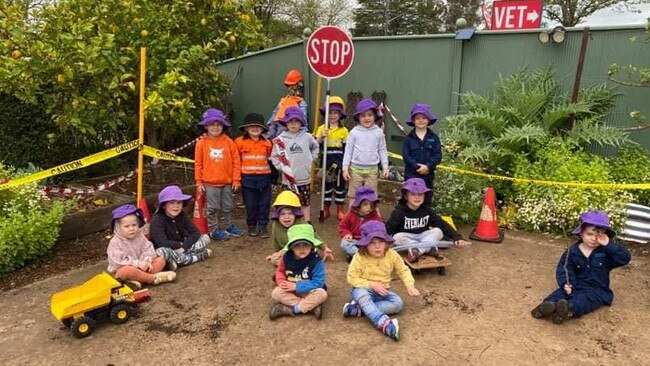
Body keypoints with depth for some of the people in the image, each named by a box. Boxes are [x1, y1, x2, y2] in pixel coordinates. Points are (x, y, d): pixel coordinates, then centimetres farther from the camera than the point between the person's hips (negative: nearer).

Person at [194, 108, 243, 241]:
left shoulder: (228, 142, -2)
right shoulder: (202, 143, -4)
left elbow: (236, 161, 0)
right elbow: (198, 164, 0)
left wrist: (236, 179, -2)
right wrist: (199, 182, 0)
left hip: (227, 182, 2)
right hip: (209, 182, -2)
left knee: (228, 206, 15)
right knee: (212, 208, 6)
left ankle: (229, 226, 31)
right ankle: (213, 230, 19)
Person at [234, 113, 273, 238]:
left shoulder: (267, 143, 4)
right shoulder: (240, 142, -3)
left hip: (264, 177, 2)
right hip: (248, 178, -2)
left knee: (264, 203, 7)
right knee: (251, 204, 8)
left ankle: (263, 226, 19)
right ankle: (252, 225, 23)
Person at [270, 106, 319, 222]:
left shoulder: (307, 137, -1)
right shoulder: (280, 140, -7)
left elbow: (315, 147, 19)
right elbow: (274, 157, 0)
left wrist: (311, 159, 10)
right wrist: (281, 167, -10)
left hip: (304, 178, 2)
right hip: (289, 179, -2)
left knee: (305, 203, 13)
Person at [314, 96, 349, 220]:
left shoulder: (344, 130, 2)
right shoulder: (321, 128, 1)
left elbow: (346, 148, 5)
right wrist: (321, 137, -22)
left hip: (339, 160, 0)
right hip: (326, 160, 0)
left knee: (340, 183, 6)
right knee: (326, 183, 9)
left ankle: (340, 209, 17)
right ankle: (326, 208, 20)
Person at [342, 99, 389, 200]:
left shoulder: (378, 132, 0)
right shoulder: (354, 132, -4)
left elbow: (382, 150, 6)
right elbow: (348, 150, 0)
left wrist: (385, 166, 2)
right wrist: (345, 168, -2)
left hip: (372, 170, 1)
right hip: (356, 169, -1)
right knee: (354, 196, 9)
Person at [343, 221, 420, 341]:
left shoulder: (392, 255, -8)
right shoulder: (359, 257, -18)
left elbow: (403, 270, 5)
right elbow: (352, 278, -14)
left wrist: (410, 286, -11)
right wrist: (372, 285, -23)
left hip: (383, 292, 3)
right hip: (364, 290, -3)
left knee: (398, 303, -24)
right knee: (360, 294, -38)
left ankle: (359, 309, -27)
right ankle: (384, 323, -53)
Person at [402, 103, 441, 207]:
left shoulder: (434, 138, 1)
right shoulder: (409, 138, -1)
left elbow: (438, 155, -5)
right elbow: (406, 155, -8)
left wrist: (427, 166, -19)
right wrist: (418, 167, -18)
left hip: (428, 176, 1)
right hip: (411, 175, -1)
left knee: (426, 202, 12)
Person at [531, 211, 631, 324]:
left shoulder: (606, 251, -2)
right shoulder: (572, 251, 0)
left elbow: (625, 258, -15)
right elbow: (563, 268, -3)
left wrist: (609, 244, -21)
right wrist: (565, 284, -21)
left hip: (597, 289, -2)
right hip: (576, 285, 2)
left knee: (583, 299, -33)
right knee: (561, 292, -26)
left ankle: (570, 310, -62)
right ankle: (549, 304, -54)